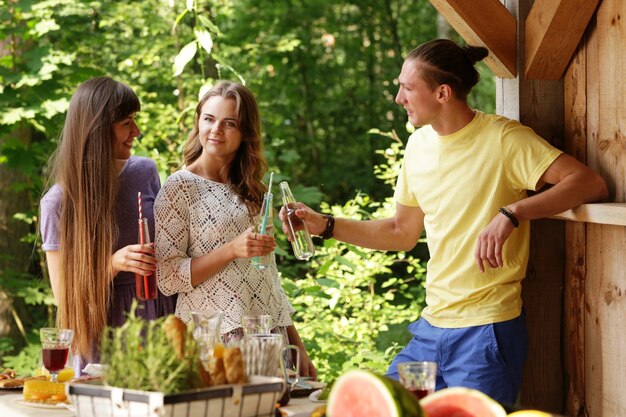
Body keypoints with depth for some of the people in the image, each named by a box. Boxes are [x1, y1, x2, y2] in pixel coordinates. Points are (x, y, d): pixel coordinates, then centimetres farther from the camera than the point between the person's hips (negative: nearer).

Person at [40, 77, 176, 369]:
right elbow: (64, 295, -7)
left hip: (161, 316, 4)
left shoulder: (145, 172, 1)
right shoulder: (58, 202, -10)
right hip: (102, 334, -3)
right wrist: (112, 264, -22)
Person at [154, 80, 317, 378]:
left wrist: (298, 348, 14)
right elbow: (167, 278, -10)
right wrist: (232, 250, -19)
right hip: (213, 341, -5)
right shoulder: (180, 188, -4)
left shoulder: (250, 191, 14)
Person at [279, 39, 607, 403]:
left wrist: (511, 214, -33)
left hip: (486, 332, -7)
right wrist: (324, 226, 11)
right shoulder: (419, 144, 10)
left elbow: (591, 184, -22)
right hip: (432, 328, 7)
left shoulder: (502, 138, -13)